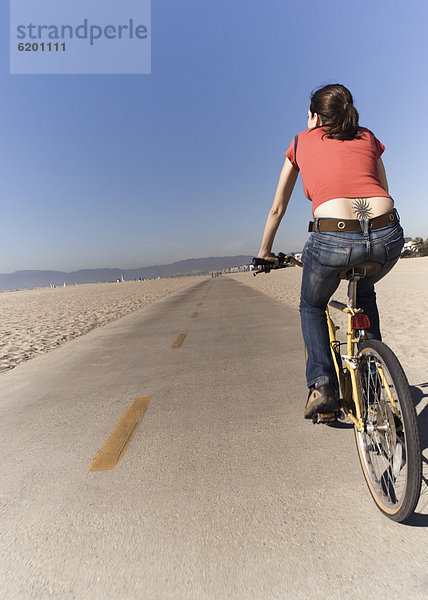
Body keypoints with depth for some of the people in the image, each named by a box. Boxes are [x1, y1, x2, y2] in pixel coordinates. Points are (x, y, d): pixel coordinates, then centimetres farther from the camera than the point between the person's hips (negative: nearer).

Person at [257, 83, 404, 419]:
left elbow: (278, 209, 24)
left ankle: (322, 386, 11)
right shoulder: (368, 139, 27)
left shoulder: (301, 143, 21)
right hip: (389, 236, 4)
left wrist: (265, 252, 36)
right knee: (364, 291, 36)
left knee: (311, 307, 25)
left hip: (333, 239, -3)